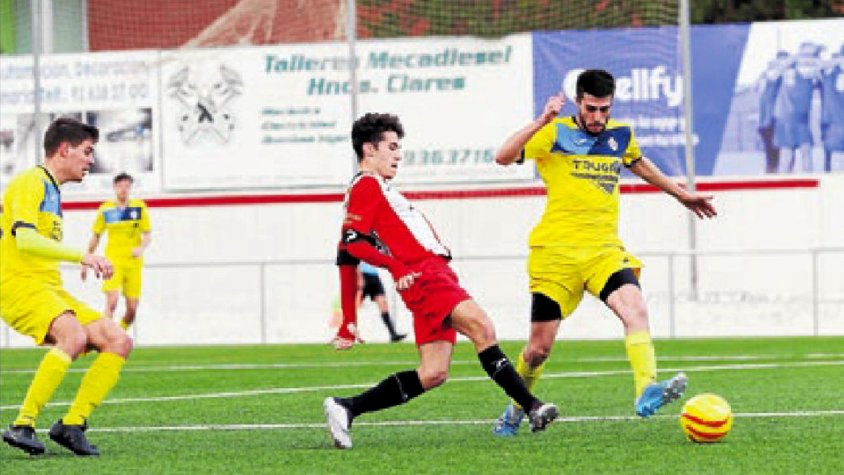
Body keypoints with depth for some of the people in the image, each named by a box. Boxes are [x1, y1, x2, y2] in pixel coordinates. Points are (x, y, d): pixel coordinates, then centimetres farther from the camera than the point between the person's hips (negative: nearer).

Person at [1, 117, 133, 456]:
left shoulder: (50, 189, 25)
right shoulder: (30, 183, -6)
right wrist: (82, 256, -27)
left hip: (50, 290, 10)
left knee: (119, 342, -3)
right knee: (74, 336, -34)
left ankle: (71, 424, -6)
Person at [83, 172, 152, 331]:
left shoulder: (139, 207, 2)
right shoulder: (105, 209, 2)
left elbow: (148, 236, 3)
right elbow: (95, 237, 12)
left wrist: (141, 248, -19)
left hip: (134, 262, 2)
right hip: (113, 261, -2)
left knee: (132, 309, 0)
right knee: (112, 302, -19)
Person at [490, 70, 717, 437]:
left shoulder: (620, 135, 12)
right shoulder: (555, 134, -3)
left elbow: (640, 165, 35)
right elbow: (503, 157, -17)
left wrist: (683, 195, 44)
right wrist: (541, 121, -28)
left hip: (604, 249, 3)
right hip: (556, 251, -3)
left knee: (634, 309, -27)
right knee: (539, 347, 2)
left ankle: (647, 392, -40)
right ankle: (515, 412, 28)